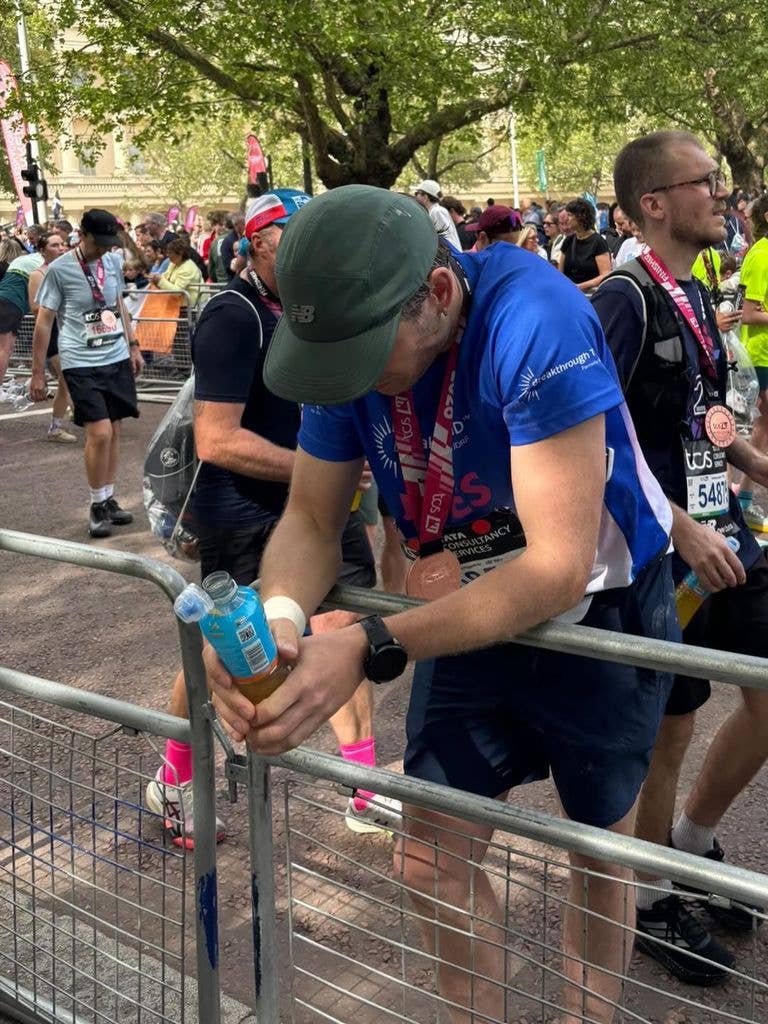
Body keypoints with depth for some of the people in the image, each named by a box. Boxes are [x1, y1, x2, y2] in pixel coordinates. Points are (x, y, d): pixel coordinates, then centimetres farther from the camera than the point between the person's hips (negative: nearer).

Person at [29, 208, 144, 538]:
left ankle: (109, 500, 21)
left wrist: (133, 346, 18)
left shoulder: (113, 262, 6)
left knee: (113, 431, 9)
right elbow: (43, 322, -6)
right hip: (82, 365, -5)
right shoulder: (59, 269, -10)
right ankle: (97, 506, 5)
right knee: (99, 433, -13)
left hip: (118, 359, 5)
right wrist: (37, 373, -6)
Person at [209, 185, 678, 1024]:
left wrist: (371, 650, -45)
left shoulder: (533, 320, -34)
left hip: (597, 606, -4)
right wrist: (280, 613, -33)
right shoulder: (351, 328, -16)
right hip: (469, 609, 4)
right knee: (432, 861, 6)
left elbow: (560, 567, -37)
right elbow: (310, 519, -11)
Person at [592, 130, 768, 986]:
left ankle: (692, 841, 34)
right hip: (662, 550, -8)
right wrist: (679, 526, -23)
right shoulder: (626, 299, -16)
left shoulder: (693, 294, 10)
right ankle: (652, 896, 28)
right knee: (668, 724, 5)